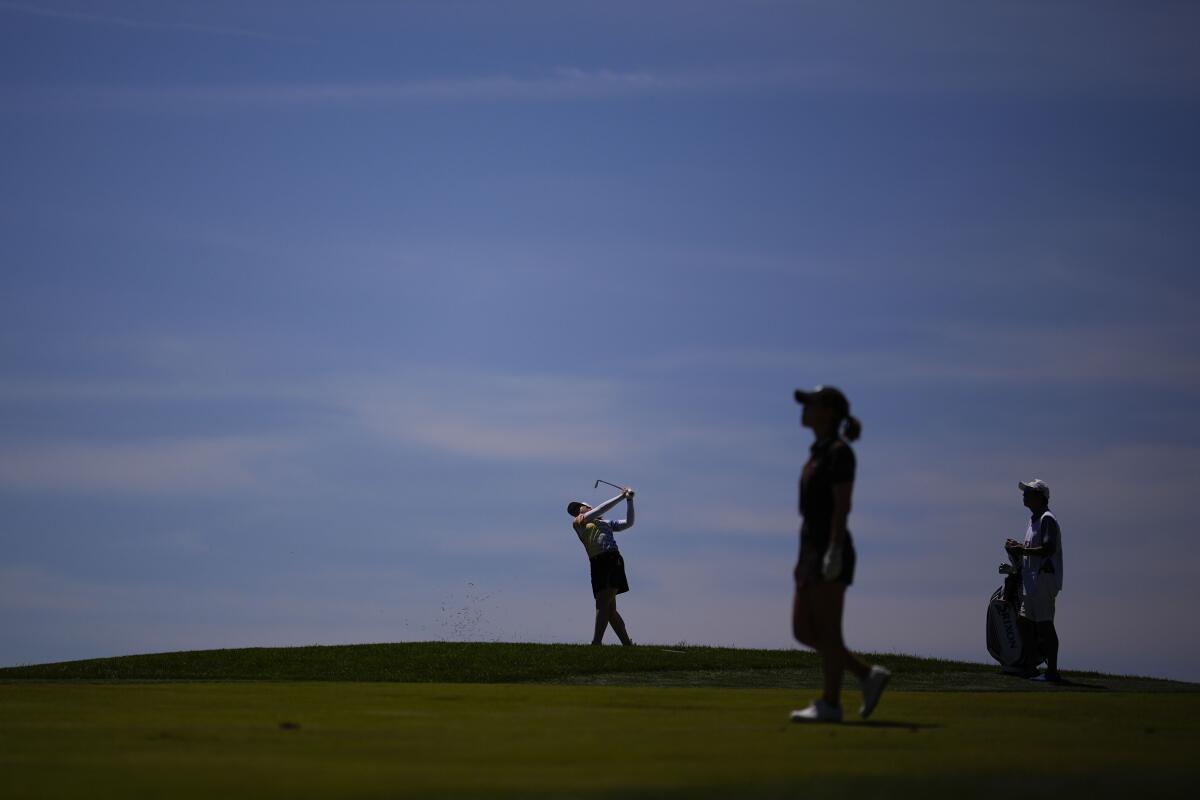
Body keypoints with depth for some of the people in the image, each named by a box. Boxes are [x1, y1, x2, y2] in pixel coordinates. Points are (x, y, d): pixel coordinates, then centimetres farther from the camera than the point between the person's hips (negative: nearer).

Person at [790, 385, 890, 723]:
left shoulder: (839, 451, -9)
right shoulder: (818, 453, 18)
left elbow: (842, 505, -16)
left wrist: (834, 552, -23)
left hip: (831, 551, -9)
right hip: (812, 551, 9)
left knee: (827, 631, -6)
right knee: (803, 631, 6)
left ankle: (830, 704, -1)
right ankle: (868, 676, 12)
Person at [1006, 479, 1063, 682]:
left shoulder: (1047, 519, -11)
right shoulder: (1034, 520, 20)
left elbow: (1048, 549, -22)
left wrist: (1022, 550, -18)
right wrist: (1019, 547, 10)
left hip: (1044, 578, -10)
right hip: (1031, 579, 11)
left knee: (1044, 624, -10)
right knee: (1025, 621, 11)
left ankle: (1052, 671, -8)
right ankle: (1030, 667, 17)